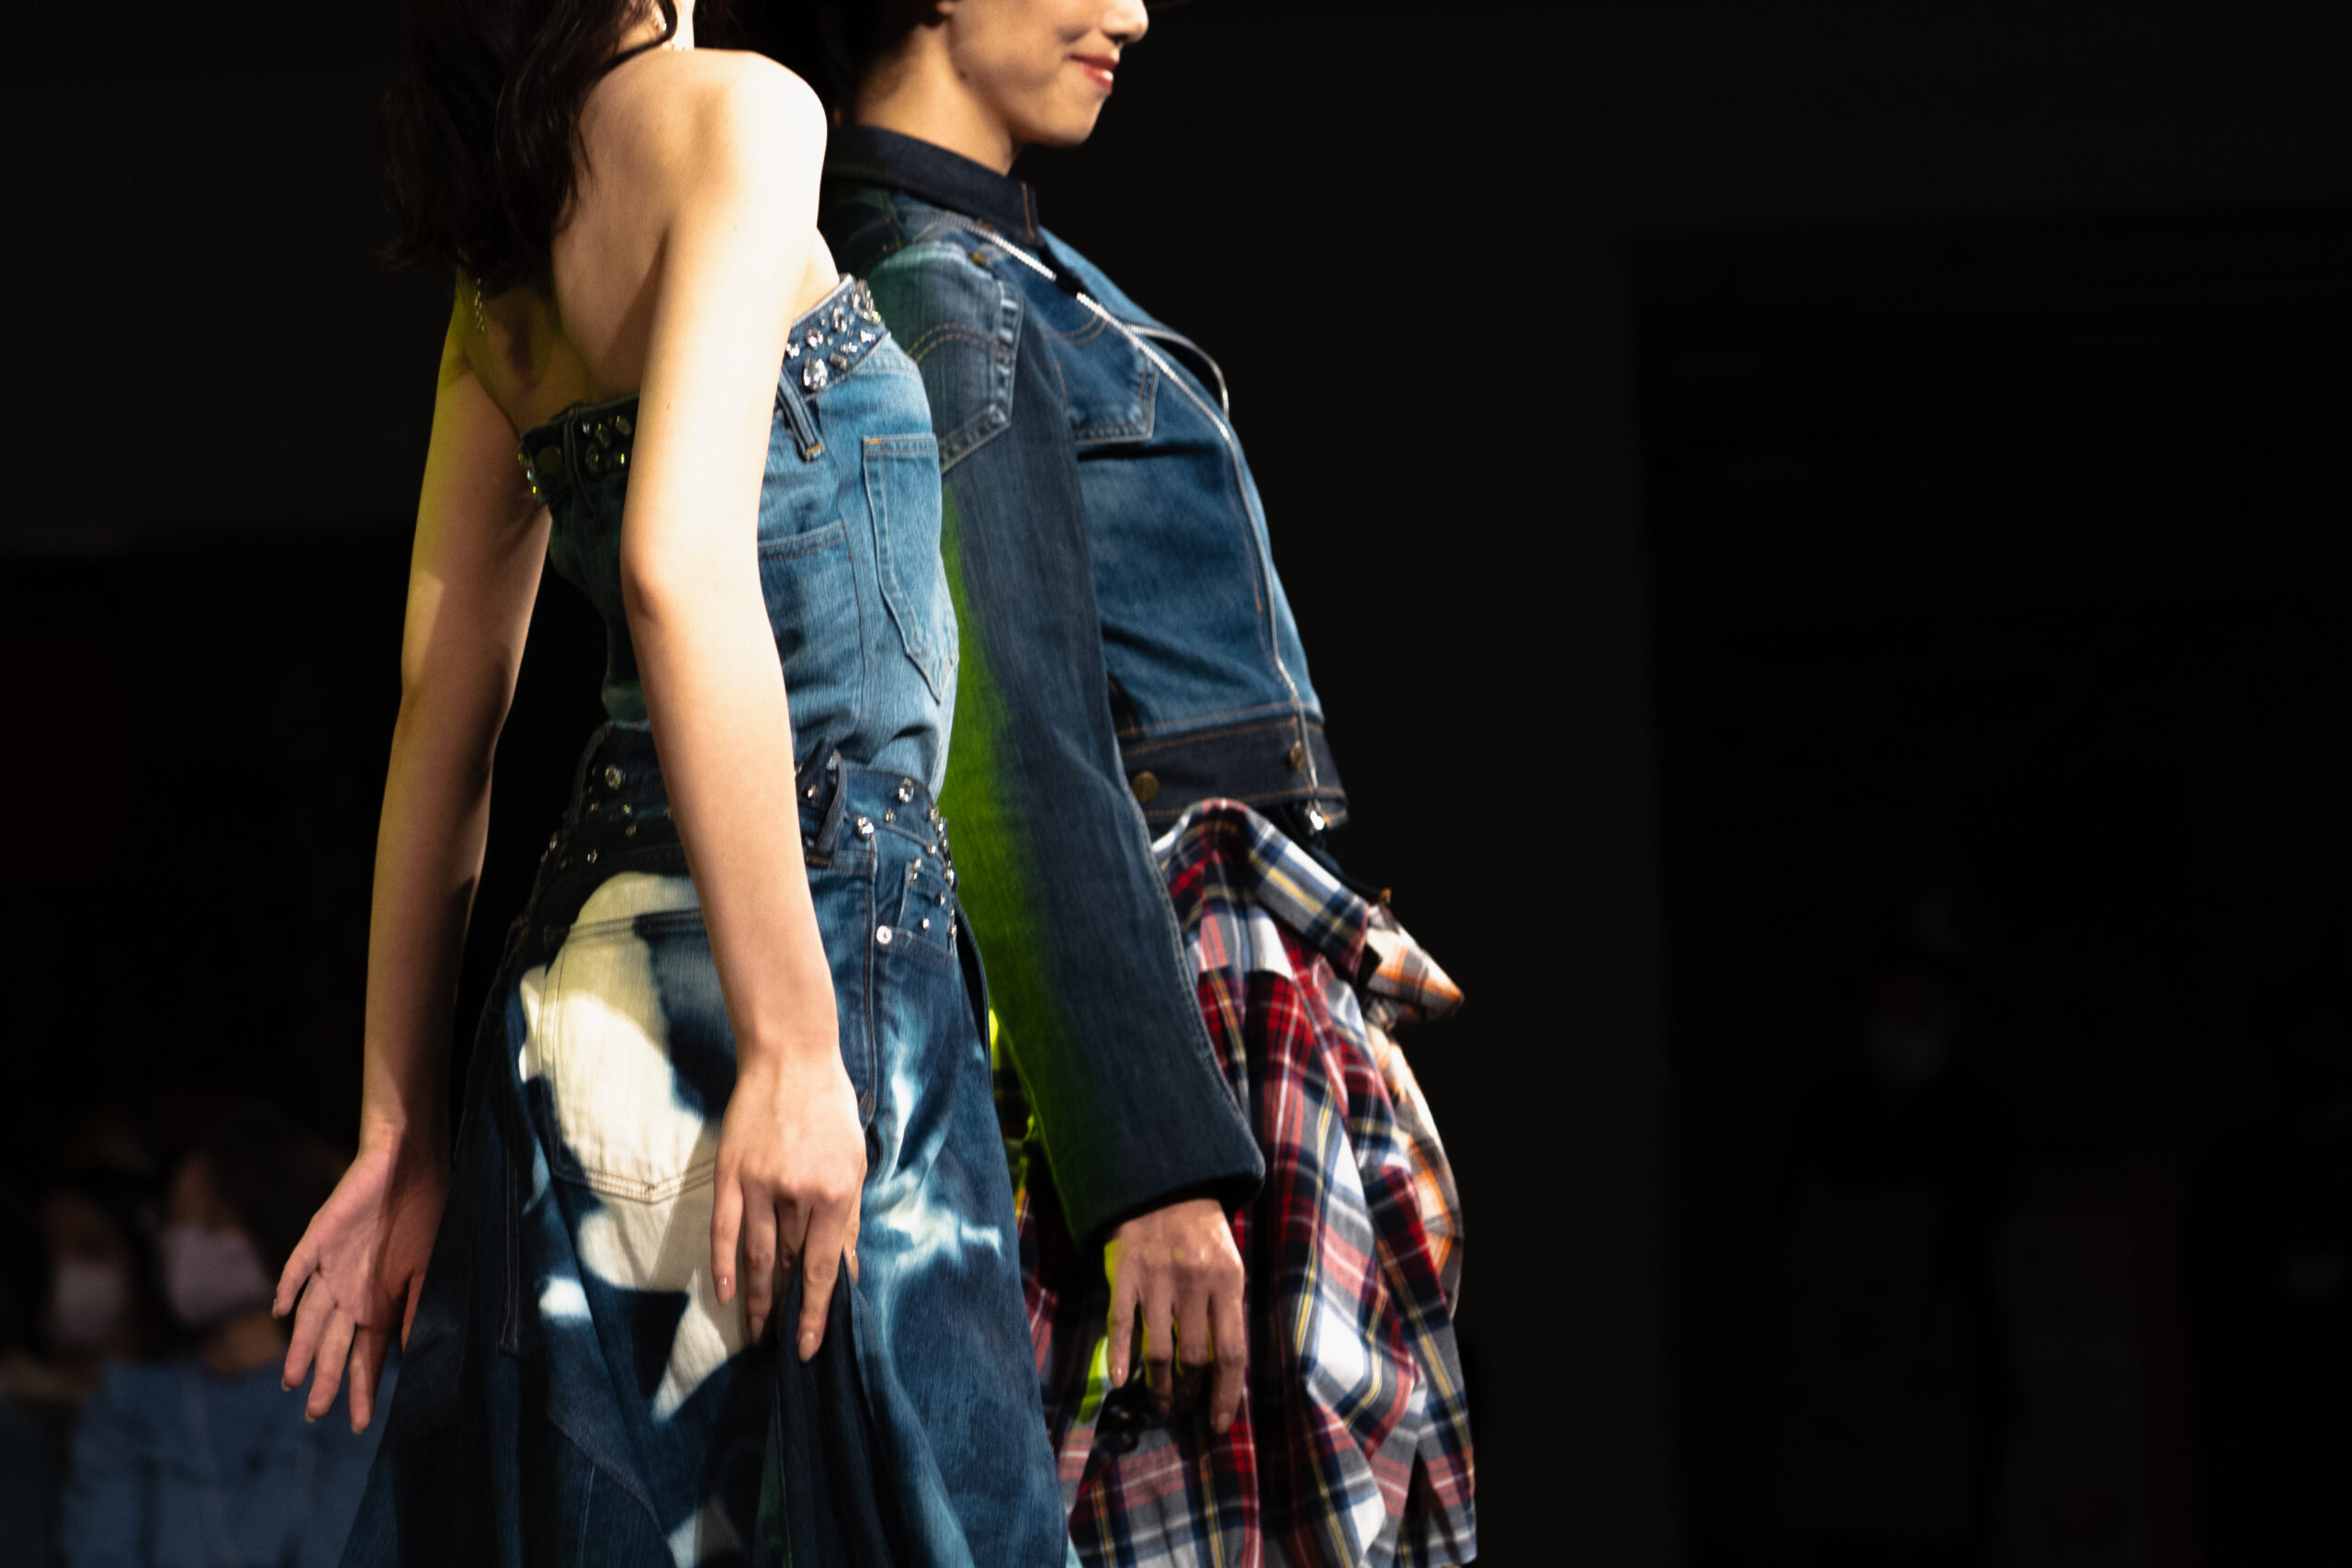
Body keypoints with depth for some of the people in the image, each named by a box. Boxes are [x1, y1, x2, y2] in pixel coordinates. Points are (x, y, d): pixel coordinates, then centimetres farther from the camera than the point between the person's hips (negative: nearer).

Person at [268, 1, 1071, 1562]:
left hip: (595, 959, 8)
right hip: (819, 920, -8)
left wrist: (402, 1127, 19)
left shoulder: (505, 283, 15)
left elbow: (441, 703, 16)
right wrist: (794, 1044, -22)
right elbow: (681, 568, -20)